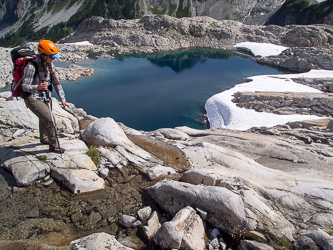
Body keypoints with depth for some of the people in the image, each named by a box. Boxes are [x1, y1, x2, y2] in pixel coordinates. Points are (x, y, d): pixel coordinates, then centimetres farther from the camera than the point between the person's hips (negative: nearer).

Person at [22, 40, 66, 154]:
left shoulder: (49, 65, -2)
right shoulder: (31, 67, -24)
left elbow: (56, 82, 4)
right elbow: (25, 86, -24)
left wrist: (62, 98, -2)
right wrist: (37, 87, -45)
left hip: (45, 97, 8)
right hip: (33, 99, -8)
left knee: (44, 118, 25)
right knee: (49, 120, -17)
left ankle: (44, 139, 51)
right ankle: (54, 146, -1)